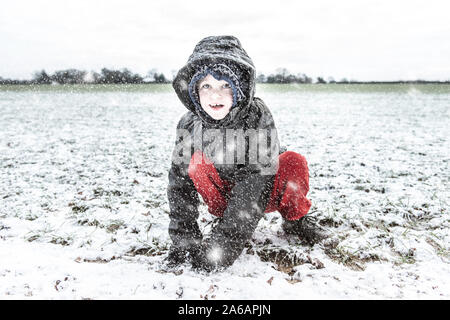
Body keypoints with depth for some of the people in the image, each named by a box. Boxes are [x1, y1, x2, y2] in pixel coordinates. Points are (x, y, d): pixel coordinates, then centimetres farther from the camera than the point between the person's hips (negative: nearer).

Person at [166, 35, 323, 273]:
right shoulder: (189, 125, -19)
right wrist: (183, 241, -24)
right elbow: (180, 183, -16)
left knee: (295, 163, -31)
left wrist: (222, 245, -41)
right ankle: (227, 216, -7)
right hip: (226, 190, 2)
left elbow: (256, 184, -36)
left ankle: (294, 221, -2)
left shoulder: (258, 117, -29)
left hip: (265, 191, -1)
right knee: (197, 161, -26)